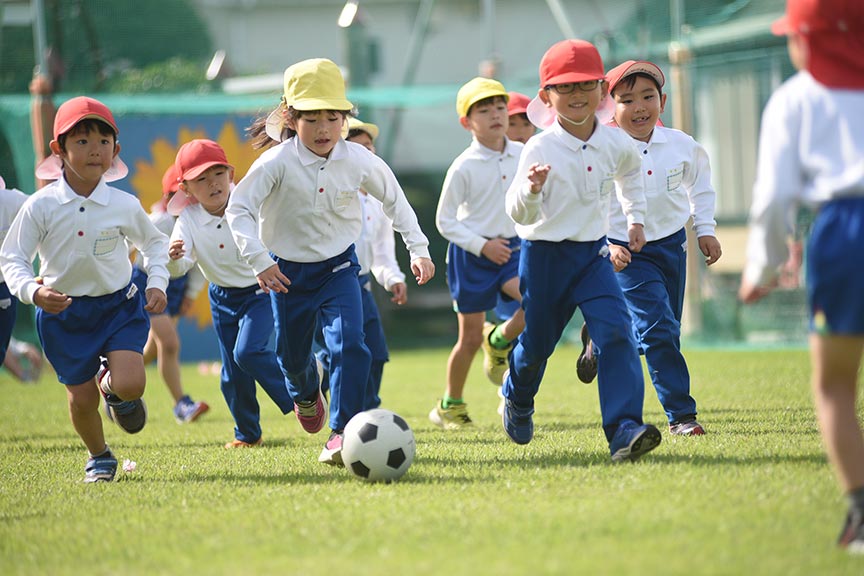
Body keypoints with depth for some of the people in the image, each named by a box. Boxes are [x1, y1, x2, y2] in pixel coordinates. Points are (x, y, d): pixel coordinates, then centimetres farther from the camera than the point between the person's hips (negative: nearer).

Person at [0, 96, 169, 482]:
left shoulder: (125, 206, -8)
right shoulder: (41, 206, -12)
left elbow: (154, 242, 12)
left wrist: (157, 283, -2)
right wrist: (32, 292, -26)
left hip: (119, 306, 0)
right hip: (63, 311, 0)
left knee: (130, 385, -20)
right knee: (81, 398, 5)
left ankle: (112, 384, 19)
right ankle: (99, 458, 34)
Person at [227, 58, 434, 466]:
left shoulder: (358, 160, -11)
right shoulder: (278, 163, -21)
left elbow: (394, 200, 6)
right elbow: (238, 208, -22)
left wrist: (418, 249, 6)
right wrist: (259, 260, -31)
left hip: (339, 267, 1)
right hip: (289, 272, -1)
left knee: (348, 343, -21)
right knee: (292, 355, 15)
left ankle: (342, 433, -19)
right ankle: (306, 395, 53)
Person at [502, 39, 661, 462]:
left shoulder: (616, 143, -2)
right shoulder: (540, 149, -17)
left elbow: (630, 172, 25)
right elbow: (520, 215, -22)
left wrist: (635, 218, 23)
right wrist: (531, 189, -41)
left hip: (593, 253, 3)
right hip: (545, 254, -3)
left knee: (616, 332, -18)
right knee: (535, 343, 12)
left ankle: (624, 430, -25)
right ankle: (517, 398, 47)